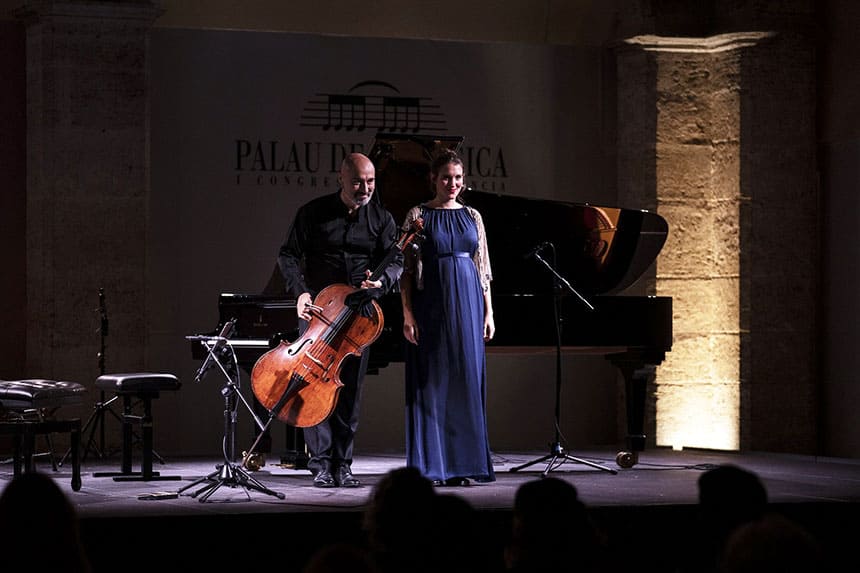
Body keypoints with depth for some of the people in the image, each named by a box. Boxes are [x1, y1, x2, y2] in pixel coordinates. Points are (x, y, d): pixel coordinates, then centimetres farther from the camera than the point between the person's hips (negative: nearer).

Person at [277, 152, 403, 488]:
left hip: (358, 312, 2)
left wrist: (380, 282, -24)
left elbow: (395, 259, -1)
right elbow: (288, 255, 1)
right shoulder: (314, 213, 0)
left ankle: (342, 465, 9)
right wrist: (300, 291, -15)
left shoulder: (381, 219, 5)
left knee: (350, 390, 3)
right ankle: (321, 465, -5)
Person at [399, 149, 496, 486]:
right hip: (432, 305, -3)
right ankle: (431, 465, 3)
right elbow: (407, 270, -3)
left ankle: (462, 463, 10)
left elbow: (483, 269, 12)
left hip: (468, 306, 3)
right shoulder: (419, 216, 0)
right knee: (432, 383, -1)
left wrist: (488, 312, 7)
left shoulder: (472, 216, 10)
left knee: (467, 381, 4)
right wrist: (408, 314, -10)